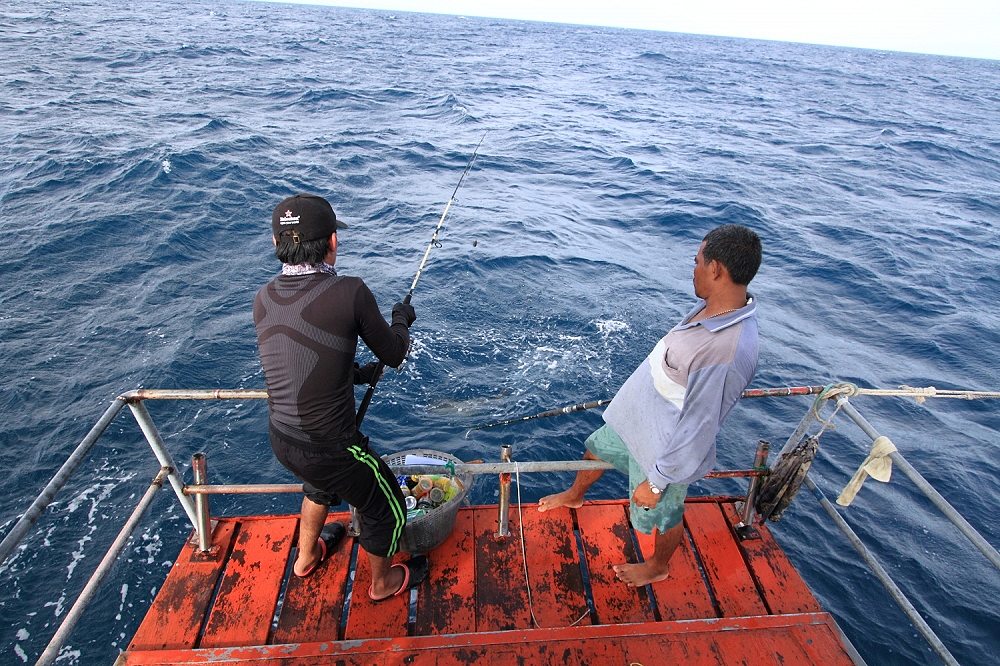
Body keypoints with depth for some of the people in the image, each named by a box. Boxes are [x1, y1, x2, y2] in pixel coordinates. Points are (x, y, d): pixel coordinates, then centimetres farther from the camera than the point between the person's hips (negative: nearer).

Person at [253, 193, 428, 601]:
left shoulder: (263, 300, -3)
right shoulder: (350, 292, -22)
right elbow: (394, 355, -8)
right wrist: (401, 319, 12)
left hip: (281, 440, 7)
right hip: (330, 446, -7)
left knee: (322, 483, 38)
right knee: (386, 508, 21)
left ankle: (306, 556, 62)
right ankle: (383, 582, 46)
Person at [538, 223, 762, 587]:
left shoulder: (727, 352, -39)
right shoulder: (713, 306, -10)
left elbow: (697, 428, -30)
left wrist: (656, 482, -19)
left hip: (663, 446, -8)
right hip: (635, 419, 9)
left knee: (663, 514, 20)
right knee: (596, 449, 30)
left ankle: (658, 568, 53)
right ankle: (574, 496, 62)